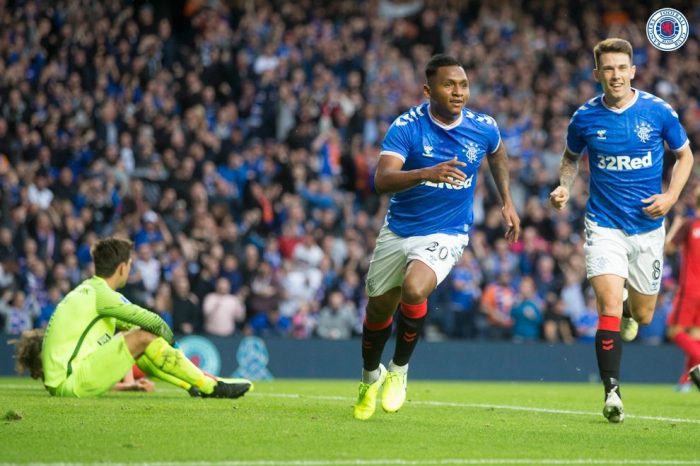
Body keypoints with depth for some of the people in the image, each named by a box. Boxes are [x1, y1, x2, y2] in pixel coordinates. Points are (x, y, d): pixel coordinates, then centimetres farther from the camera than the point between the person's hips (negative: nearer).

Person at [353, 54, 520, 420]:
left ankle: (399, 370, -5)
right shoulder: (407, 127, -17)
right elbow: (382, 180, -31)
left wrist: (507, 201, 17)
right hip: (397, 232, 1)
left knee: (414, 289, -30)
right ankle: (370, 377, 46)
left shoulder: (483, 128, -8)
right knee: (378, 310, 14)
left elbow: (498, 153, 19)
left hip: (446, 235, -1)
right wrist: (426, 173, -47)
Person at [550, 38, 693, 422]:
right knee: (610, 308, -18)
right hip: (604, 224, -1)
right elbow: (571, 157, 15)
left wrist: (670, 196, -8)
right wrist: (564, 186, -5)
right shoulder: (585, 117, -5)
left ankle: (629, 309, 51)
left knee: (643, 315, 12)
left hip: (648, 225, 1)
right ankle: (612, 392, -13)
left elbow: (685, 155, 7)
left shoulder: (658, 111, -7)